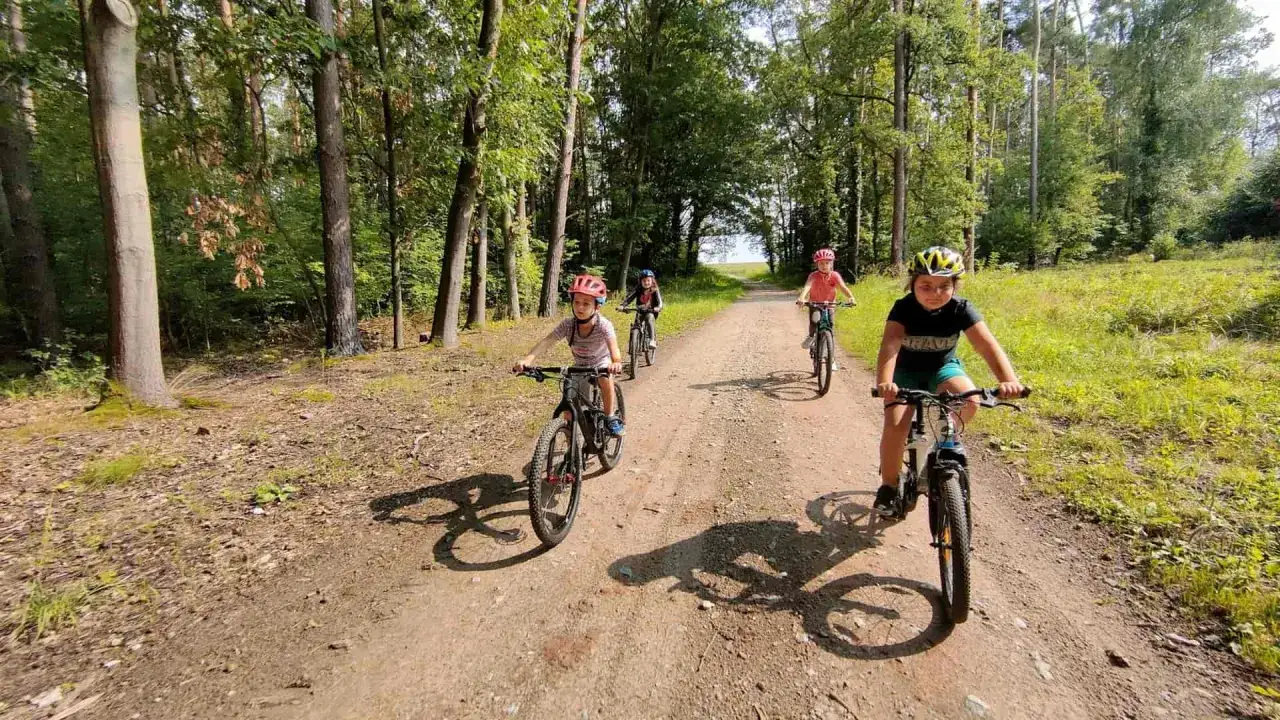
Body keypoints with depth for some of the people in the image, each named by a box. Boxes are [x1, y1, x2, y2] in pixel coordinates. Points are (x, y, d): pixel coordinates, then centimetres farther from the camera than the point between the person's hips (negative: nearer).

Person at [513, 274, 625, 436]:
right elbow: (546, 341, -35)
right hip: (580, 366, 3)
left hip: (601, 362, -3)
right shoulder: (567, 324, -25)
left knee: (605, 379, -35)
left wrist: (616, 362, -70)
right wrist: (527, 360, -52)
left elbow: (613, 345, -47)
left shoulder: (603, 324, -31)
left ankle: (609, 417, -13)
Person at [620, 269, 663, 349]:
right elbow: (629, 298, -14)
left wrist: (658, 308, -42)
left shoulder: (655, 291, -8)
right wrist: (622, 305, -32)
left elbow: (659, 301, -19)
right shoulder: (638, 290, -4)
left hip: (651, 312, -3)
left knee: (649, 317, -34)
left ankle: (652, 340, -35)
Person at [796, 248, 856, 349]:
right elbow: (807, 285, -41)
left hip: (829, 304, 2)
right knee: (814, 320, -26)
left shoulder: (834, 275, -19)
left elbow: (843, 287, -33)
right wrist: (802, 297, -62)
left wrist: (851, 297, -52)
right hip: (815, 303, -1)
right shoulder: (814, 275, -24)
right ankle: (811, 337, 2)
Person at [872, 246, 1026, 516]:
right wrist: (884, 382, -58)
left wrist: (1009, 380, -49)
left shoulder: (961, 309, -19)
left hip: (943, 366, 2)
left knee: (970, 400, -29)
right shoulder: (904, 308, -24)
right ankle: (888, 486, -1)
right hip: (907, 370, -2)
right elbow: (890, 345, -39)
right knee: (895, 426, -22)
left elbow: (988, 345, -31)